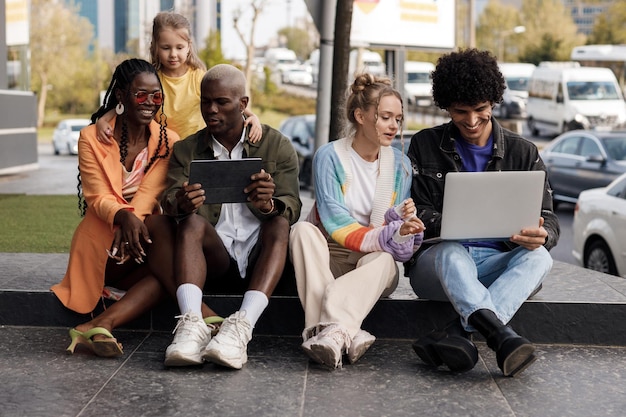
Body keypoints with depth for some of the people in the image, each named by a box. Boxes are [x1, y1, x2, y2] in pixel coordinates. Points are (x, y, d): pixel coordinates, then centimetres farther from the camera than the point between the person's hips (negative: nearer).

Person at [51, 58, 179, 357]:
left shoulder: (168, 142, 2)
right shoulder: (92, 137, -4)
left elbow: (150, 193, -12)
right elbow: (98, 198, -13)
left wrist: (133, 223, -35)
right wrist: (124, 217, -37)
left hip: (142, 233, 4)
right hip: (102, 241, -3)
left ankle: (99, 326, -34)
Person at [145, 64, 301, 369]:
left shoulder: (277, 146, 7)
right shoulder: (185, 150, 11)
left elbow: (292, 210, -4)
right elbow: (170, 201, -5)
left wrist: (268, 205, -29)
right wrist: (182, 204, -31)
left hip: (261, 262, 0)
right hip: (213, 263, 1)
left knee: (280, 223, -29)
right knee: (192, 222, -26)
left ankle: (242, 326, -47)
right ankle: (192, 324, -46)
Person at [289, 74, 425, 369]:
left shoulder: (400, 164, 6)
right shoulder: (329, 156, -6)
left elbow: (399, 229, 4)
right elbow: (334, 222, -17)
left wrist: (403, 220, -21)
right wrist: (385, 236, -28)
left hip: (372, 263, 2)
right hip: (328, 260, -1)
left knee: (383, 259, -33)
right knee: (303, 230, -32)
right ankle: (346, 334, -47)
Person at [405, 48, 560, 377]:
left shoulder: (523, 153, 10)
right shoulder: (425, 146, 8)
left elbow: (548, 221, 5)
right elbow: (415, 212, 3)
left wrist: (540, 235, -22)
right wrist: (443, 224, -22)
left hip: (498, 265, 2)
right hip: (435, 261, -1)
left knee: (538, 257, -30)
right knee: (452, 252, -35)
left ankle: (454, 333, -47)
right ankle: (502, 337, -58)